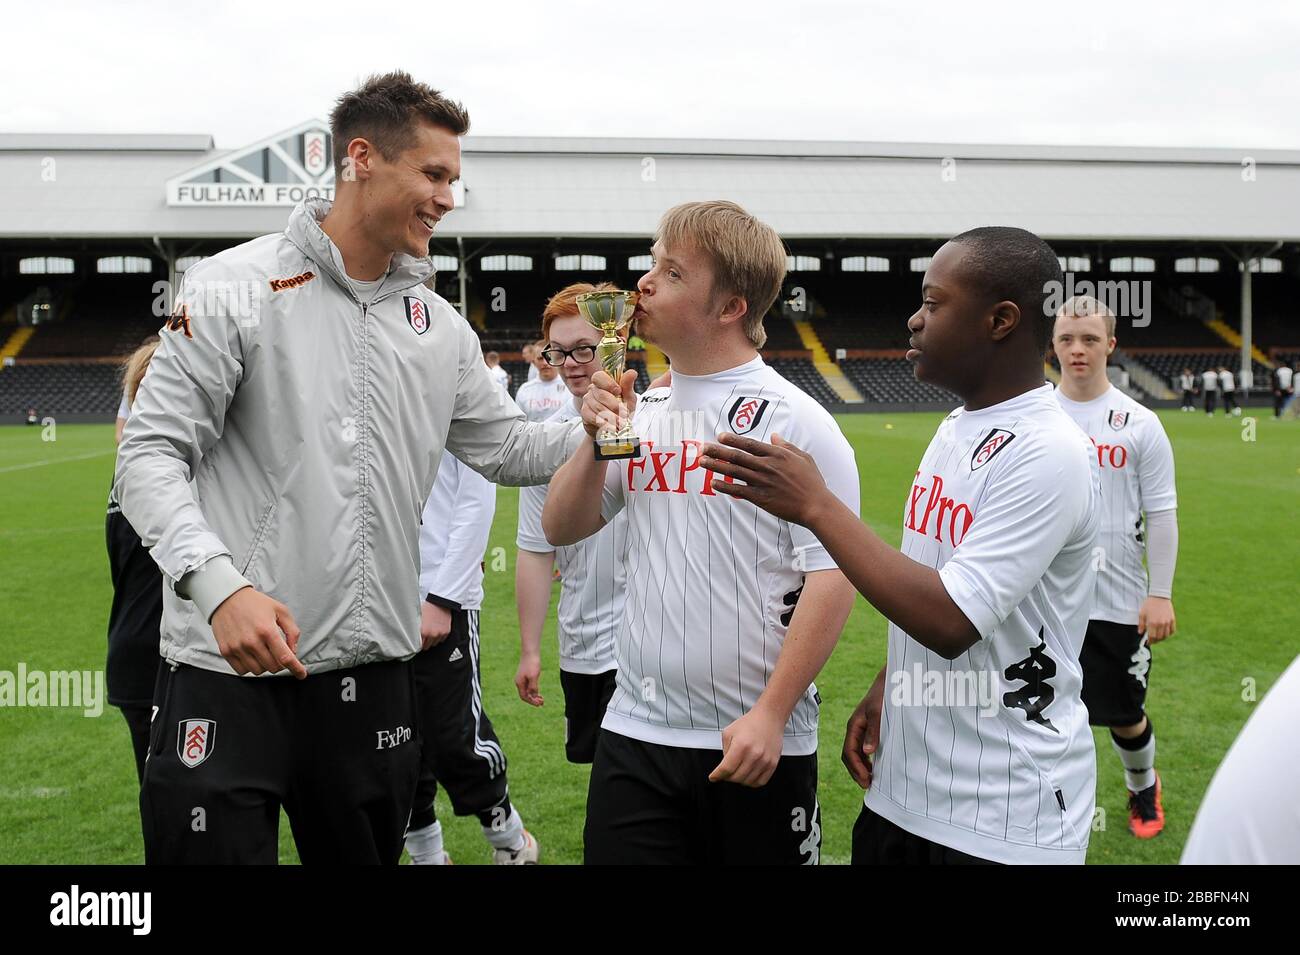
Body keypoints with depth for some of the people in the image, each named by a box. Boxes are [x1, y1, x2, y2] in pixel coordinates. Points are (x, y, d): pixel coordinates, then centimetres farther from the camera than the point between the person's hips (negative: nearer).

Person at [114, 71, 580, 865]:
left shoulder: (441, 326, 10)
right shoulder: (238, 287, -6)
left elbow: (504, 448, 19)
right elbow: (151, 453, -9)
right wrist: (219, 583, -24)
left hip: (374, 673, 5)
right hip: (229, 670, -5)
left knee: (367, 850, 17)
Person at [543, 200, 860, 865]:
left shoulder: (792, 419, -9)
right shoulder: (642, 411, 8)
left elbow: (834, 577, -12)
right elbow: (561, 529, 12)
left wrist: (771, 715, -15)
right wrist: (597, 440, -4)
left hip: (754, 743, -5)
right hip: (634, 733, 5)